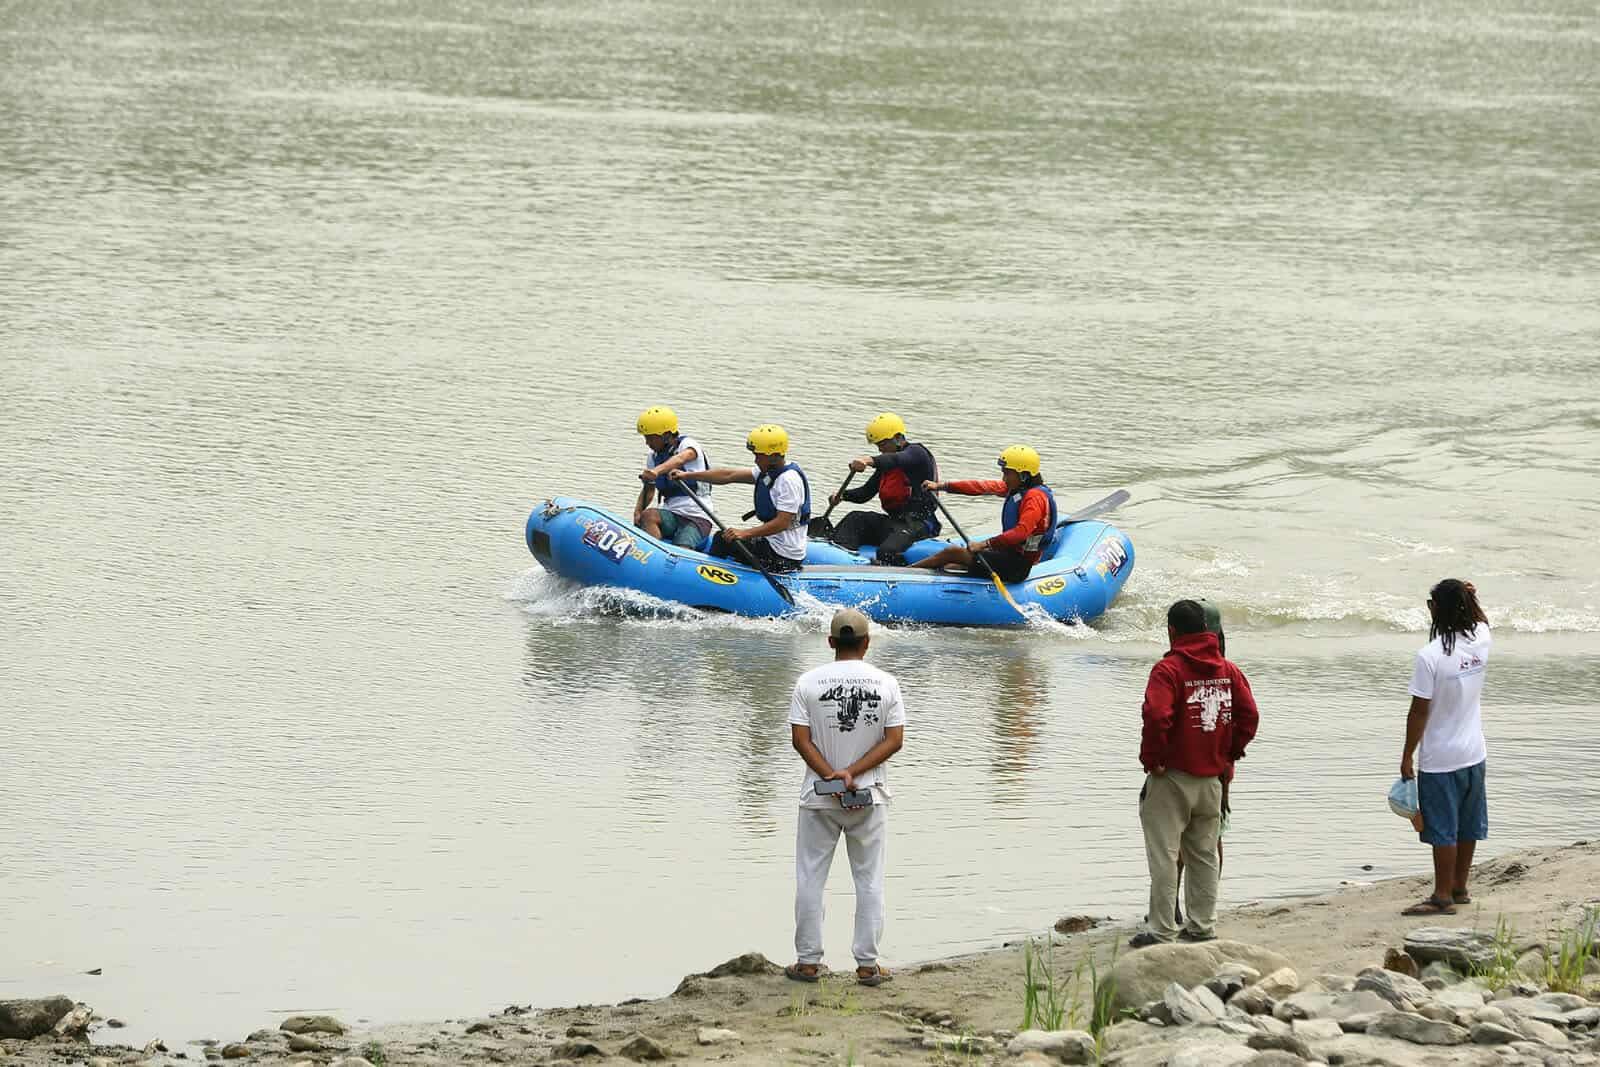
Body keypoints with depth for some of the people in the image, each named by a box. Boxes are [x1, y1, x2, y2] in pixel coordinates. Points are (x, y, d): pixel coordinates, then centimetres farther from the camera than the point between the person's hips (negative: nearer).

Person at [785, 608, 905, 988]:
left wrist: (831, 776, -12)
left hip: (819, 798, 0)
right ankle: (867, 964, 6)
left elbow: (800, 739, -10)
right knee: (869, 880, 7)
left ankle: (808, 961, 10)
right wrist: (852, 774, -11)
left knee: (810, 878, 9)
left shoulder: (809, 683, -6)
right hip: (870, 798, 0)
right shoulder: (885, 683, -4)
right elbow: (894, 740, -8)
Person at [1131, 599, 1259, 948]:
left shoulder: (1168, 669, -14)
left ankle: (1162, 931, -2)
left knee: (1164, 856, -1)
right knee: (1204, 856, 15)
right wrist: (1230, 755, 10)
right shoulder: (1228, 670, 5)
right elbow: (1250, 716, 2)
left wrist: (1151, 758, -14)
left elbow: (1157, 716, -26)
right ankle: (1203, 927, 19)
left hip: (1172, 778, -6)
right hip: (1212, 778, 6)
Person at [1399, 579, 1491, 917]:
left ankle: (1443, 896, 4)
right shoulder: (1481, 642, -4)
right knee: (1468, 825, 17)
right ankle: (1459, 888, 29)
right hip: (1474, 753, 7)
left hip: (1440, 759, -7)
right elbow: (1482, 621, 24)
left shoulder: (1429, 657, -22)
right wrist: (1469, 599, 6)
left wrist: (1408, 756, -8)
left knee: (1442, 828, 0)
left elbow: (1419, 712, -18)